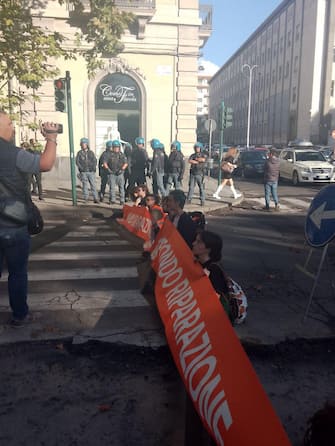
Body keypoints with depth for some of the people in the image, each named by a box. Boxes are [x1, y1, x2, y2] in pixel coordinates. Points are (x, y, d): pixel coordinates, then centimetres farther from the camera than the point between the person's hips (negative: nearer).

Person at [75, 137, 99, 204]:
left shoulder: (91, 152, 12)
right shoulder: (79, 153, 8)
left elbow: (95, 161, 9)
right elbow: (77, 161, 4)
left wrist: (94, 167, -5)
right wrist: (81, 168, -8)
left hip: (91, 171, 1)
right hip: (83, 172, -1)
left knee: (93, 185, -3)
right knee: (85, 185, 0)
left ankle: (95, 198, -1)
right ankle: (86, 198, 6)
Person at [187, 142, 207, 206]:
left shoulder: (203, 155, 5)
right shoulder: (193, 155, 12)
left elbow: (203, 160, -18)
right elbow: (189, 161, -7)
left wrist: (196, 159, -4)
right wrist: (198, 162, -9)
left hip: (200, 174, -2)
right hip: (193, 174, 3)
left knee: (201, 187, -2)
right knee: (191, 187, 3)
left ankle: (202, 201, 1)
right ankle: (189, 199, 8)